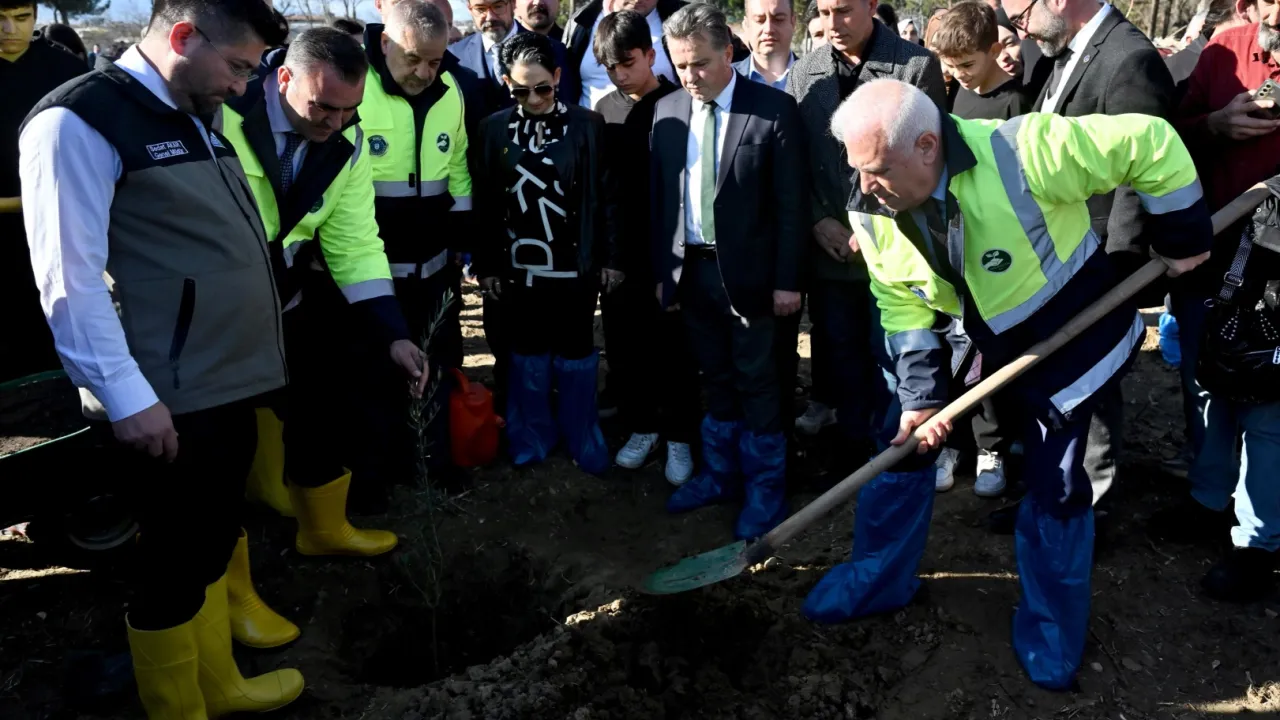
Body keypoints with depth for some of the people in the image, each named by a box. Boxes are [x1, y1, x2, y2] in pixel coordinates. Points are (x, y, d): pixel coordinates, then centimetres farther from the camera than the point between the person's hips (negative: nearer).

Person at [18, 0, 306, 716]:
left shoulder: (198, 118, 14)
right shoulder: (79, 122, -12)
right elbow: (71, 278, -17)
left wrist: (255, 356, 21)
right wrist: (128, 396, -20)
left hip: (233, 381, 9)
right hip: (172, 399, -9)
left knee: (216, 543, 21)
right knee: (175, 564, 7)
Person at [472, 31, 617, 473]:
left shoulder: (587, 125, -5)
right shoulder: (493, 128, 1)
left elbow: (605, 196, -2)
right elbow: (485, 203, 3)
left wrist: (609, 258, -3)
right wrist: (486, 265, 2)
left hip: (574, 265, -2)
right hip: (517, 266, 2)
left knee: (576, 356, 9)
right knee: (527, 356, 13)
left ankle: (582, 439, 24)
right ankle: (533, 435, 29)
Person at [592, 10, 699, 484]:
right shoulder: (604, 110, 5)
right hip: (620, 253, 4)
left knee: (674, 347, 5)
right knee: (624, 344, 11)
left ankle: (679, 438, 20)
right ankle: (641, 427, 29)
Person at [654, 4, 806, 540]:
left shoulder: (773, 109, -9)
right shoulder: (667, 111, 5)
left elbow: (790, 203, -9)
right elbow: (659, 197, 9)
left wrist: (787, 279, -11)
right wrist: (662, 269, 7)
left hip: (746, 271, -4)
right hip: (690, 269, 4)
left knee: (756, 383, 6)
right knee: (714, 379, 16)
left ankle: (765, 487, 20)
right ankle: (720, 472, 31)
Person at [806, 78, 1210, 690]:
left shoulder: (1021, 153, -36)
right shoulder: (872, 211, -19)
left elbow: (1150, 142, -25)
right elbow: (902, 307, -8)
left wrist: (1184, 238, -14)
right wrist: (921, 395, -15)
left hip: (1067, 336, -4)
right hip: (968, 338, 4)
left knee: (1056, 487, 2)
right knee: (906, 439, 4)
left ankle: (1052, 633, 26)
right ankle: (878, 580, 26)